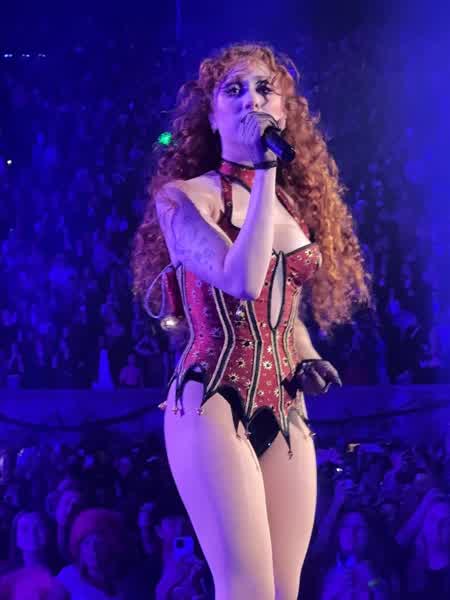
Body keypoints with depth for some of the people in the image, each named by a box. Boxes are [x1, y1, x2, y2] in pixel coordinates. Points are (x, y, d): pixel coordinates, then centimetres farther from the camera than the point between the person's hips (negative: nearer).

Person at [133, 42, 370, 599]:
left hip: (285, 416, 7)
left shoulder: (297, 208, 16)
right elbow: (242, 280, -21)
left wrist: (309, 362, 8)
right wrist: (264, 173, -15)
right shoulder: (183, 196, -3)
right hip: (213, 402, -7)